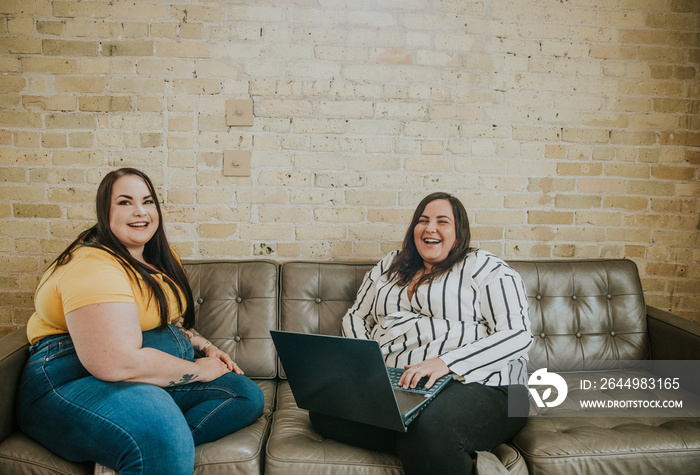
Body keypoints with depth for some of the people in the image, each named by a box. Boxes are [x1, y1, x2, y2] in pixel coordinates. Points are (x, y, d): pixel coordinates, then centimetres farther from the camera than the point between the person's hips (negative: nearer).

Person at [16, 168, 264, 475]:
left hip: (153, 375, 11)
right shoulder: (93, 265, -16)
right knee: (162, 434, -41)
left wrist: (206, 347, 9)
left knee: (248, 395, -5)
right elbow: (116, 362, -26)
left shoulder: (160, 259, 14)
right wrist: (198, 369, -14)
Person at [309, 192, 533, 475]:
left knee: (427, 429, -40)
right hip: (392, 385, 7)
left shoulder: (486, 268, 4)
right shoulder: (390, 267, 21)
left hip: (475, 385, -6)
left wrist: (445, 362, -20)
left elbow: (518, 335, -6)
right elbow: (355, 317, 25)